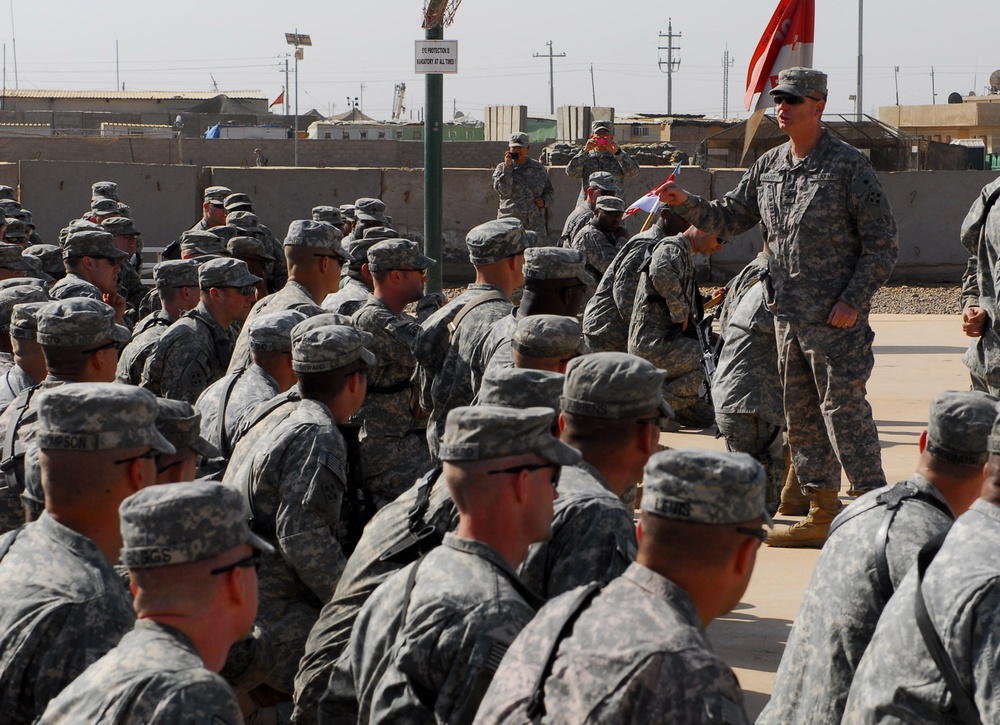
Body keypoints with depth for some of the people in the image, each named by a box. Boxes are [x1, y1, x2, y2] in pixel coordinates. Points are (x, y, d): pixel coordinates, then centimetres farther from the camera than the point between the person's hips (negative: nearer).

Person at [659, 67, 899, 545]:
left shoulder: (849, 166, -9)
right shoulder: (768, 168, 10)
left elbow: (882, 243, -8)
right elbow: (728, 219, 18)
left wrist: (853, 300, -16)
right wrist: (686, 204, 0)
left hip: (836, 318, -7)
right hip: (787, 315, 7)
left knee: (844, 409, -9)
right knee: (801, 415, 11)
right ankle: (822, 516, 19)